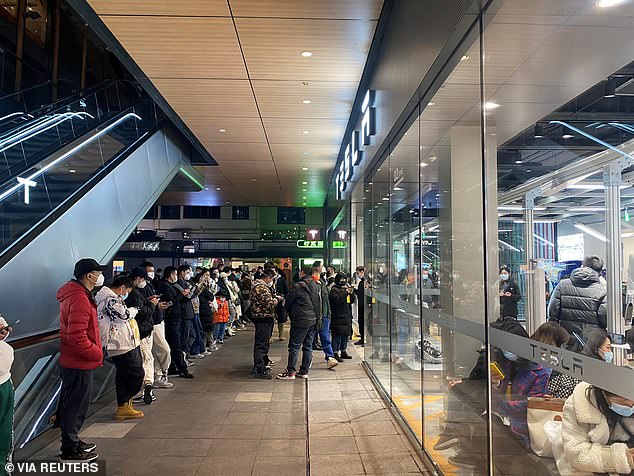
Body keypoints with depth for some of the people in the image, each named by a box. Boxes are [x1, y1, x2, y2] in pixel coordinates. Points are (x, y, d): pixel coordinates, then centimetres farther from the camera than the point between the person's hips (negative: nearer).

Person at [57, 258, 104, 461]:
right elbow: (77, 337, -29)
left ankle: (72, 441, 36)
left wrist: (96, 351, 16)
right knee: (76, 407, 2)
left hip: (72, 361, 11)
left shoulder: (76, 294, 11)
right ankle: (70, 451, 15)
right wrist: (98, 354, -17)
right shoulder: (79, 299, -24)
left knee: (71, 404, 21)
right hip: (79, 364, -11)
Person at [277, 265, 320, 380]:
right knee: (308, 346, 11)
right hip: (312, 320, 8)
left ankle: (290, 372, 1)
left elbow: (288, 302, -5)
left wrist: (290, 313, 12)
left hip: (300, 321, -7)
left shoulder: (298, 286, -14)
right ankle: (304, 371, 17)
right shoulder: (315, 286, 8)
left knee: (294, 346, -2)